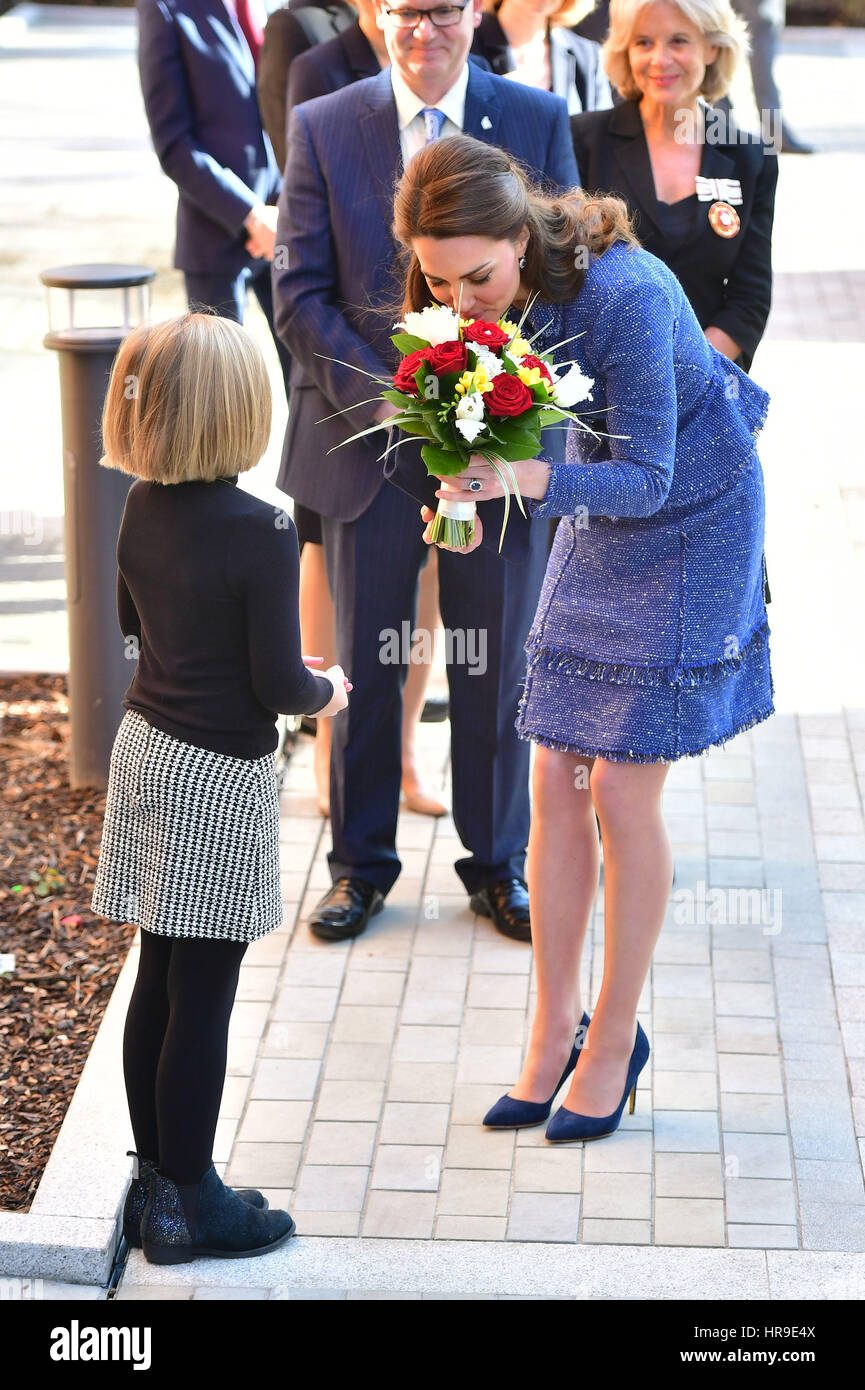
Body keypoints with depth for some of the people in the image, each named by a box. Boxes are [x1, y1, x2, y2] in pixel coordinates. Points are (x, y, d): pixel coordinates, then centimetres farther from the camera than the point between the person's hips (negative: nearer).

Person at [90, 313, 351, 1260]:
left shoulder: (141, 507, 1)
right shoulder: (262, 532, -20)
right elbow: (278, 684, -18)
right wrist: (326, 692, 4)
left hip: (144, 747, 7)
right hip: (218, 773, -7)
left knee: (159, 983, 16)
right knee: (202, 999, 3)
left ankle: (156, 1181, 27)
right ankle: (188, 1202, 13)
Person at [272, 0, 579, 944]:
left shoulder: (538, 121, 0)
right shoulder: (320, 128, -1)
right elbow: (300, 293, -4)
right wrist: (386, 400, -15)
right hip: (366, 437, 0)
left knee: (494, 661, 10)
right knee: (364, 662, 10)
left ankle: (499, 865, 25)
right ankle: (360, 865, 25)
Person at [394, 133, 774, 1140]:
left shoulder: (621, 295, -32)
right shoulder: (504, 289, -11)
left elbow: (648, 478, -29)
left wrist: (528, 479, -46)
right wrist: (468, 499, -15)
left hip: (692, 521, -6)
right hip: (597, 520, 6)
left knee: (622, 793, -6)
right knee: (556, 785, 2)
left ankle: (614, 1042, 9)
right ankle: (553, 1036, 12)